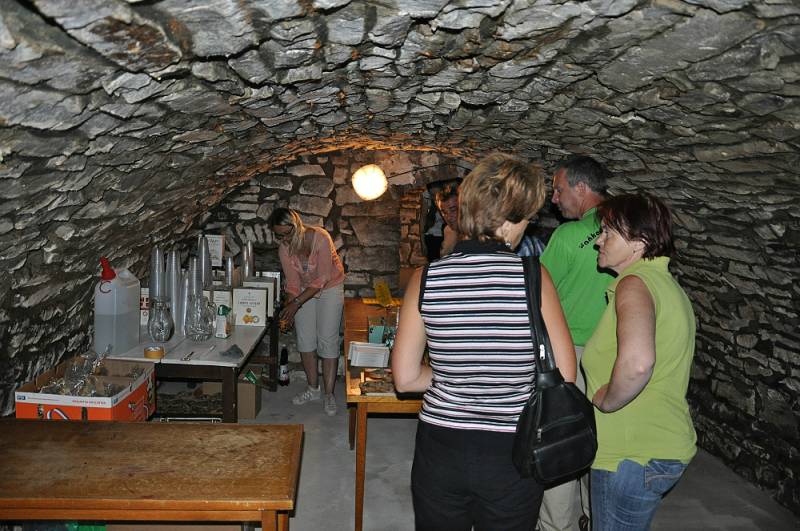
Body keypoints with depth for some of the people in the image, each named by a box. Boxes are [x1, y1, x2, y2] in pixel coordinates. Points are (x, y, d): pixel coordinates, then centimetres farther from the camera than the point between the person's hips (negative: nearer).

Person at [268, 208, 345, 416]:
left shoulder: (320, 237, -30)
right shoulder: (284, 249, -14)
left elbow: (322, 278, -29)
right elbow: (292, 283, -7)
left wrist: (296, 303, -31)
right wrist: (289, 311, -19)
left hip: (330, 288, -5)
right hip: (305, 289, 5)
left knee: (327, 340, -7)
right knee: (305, 340, 5)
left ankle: (329, 394, 2)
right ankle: (313, 389, 20)